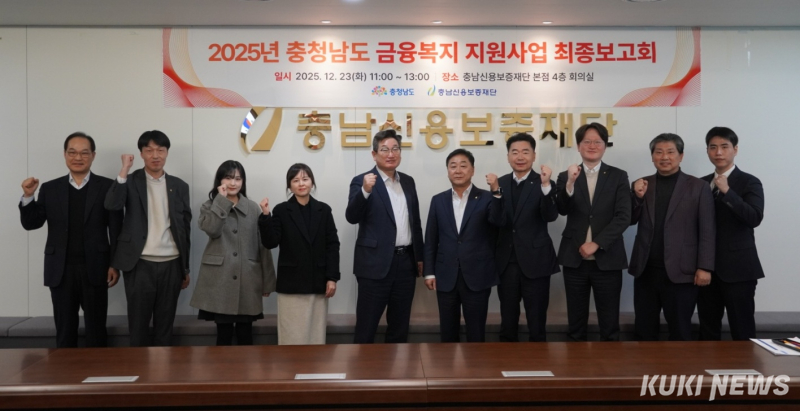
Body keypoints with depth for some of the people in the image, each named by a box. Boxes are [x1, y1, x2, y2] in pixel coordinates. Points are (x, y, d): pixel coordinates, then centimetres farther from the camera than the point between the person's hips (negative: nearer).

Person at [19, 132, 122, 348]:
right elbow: (31, 224, 5)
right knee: (64, 332, 10)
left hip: (94, 269, -2)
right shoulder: (50, 188, 8)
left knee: (96, 331, 7)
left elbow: (116, 229, -2)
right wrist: (28, 196, -10)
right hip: (61, 270, 2)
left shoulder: (107, 187, 0)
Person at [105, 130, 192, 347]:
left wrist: (186, 268, 11)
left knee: (164, 326, 9)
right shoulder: (130, 181, 2)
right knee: (138, 326, 5)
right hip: (140, 265, -2)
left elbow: (185, 228, 11)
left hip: (171, 264, 2)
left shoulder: (179, 186, 8)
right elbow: (111, 205, -18)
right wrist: (124, 170, -20)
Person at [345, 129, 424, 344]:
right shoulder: (362, 181, -5)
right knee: (366, 327, 1)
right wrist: (365, 191, -34)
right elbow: (352, 217, -18)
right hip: (376, 263, -5)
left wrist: (419, 256, 15)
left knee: (400, 326, 15)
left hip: (406, 262, 6)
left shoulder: (408, 181, 12)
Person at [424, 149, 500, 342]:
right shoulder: (438, 200, 8)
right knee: (448, 331, 12)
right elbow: (431, 239, 9)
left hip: (477, 277, -2)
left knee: (476, 332, 7)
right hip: (446, 277, 3)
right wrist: (429, 272, 4)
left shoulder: (487, 199, -1)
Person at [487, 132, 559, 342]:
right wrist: (495, 190, -22)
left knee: (536, 323, 6)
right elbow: (499, 220, -9)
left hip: (535, 261, -3)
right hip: (506, 261, 3)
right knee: (507, 322, 15)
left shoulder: (544, 184, -6)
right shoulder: (500, 183, 3)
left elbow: (550, 216, -21)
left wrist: (546, 185, -34)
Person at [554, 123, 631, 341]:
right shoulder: (566, 176, 5)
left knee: (609, 325, 6)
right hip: (574, 259, 1)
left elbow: (623, 217, -6)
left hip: (607, 259, -1)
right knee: (576, 324, 10)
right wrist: (571, 182, -26)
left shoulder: (618, 176, 3)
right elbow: (562, 210, -10)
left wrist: (596, 244, -13)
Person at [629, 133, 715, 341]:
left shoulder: (698, 187, 0)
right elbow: (629, 221, 8)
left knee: (680, 331, 8)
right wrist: (638, 197, -8)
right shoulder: (642, 185, 9)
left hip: (680, 272, -3)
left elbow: (706, 231, -3)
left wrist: (704, 267, -10)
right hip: (646, 271, 3)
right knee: (643, 330, 11)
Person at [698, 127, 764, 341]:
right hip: (707, 267, 5)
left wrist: (727, 191, -23)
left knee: (742, 331, -1)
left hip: (738, 267, -5)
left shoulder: (749, 182, -3)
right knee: (708, 329, 12)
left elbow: (755, 218, -17)